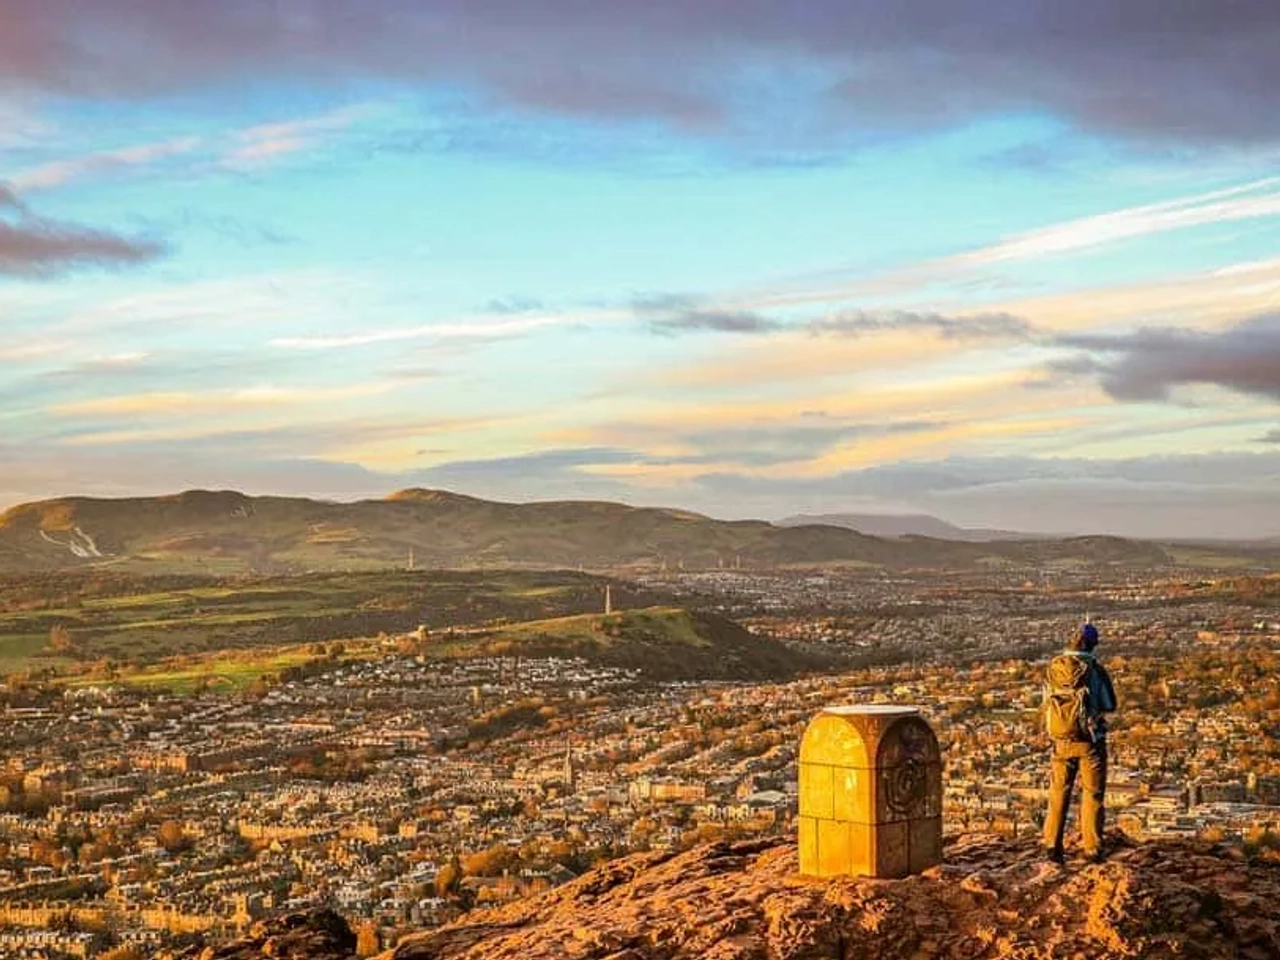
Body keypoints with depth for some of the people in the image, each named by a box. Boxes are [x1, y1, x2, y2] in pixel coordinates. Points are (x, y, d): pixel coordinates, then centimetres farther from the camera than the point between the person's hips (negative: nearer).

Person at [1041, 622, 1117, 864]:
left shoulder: (1053, 668, -4)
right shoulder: (1095, 669, -11)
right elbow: (1110, 705, -3)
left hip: (1061, 741, 2)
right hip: (1090, 740, -2)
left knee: (1058, 794, 13)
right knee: (1093, 794, 8)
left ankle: (1052, 845, 6)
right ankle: (1092, 848, 6)